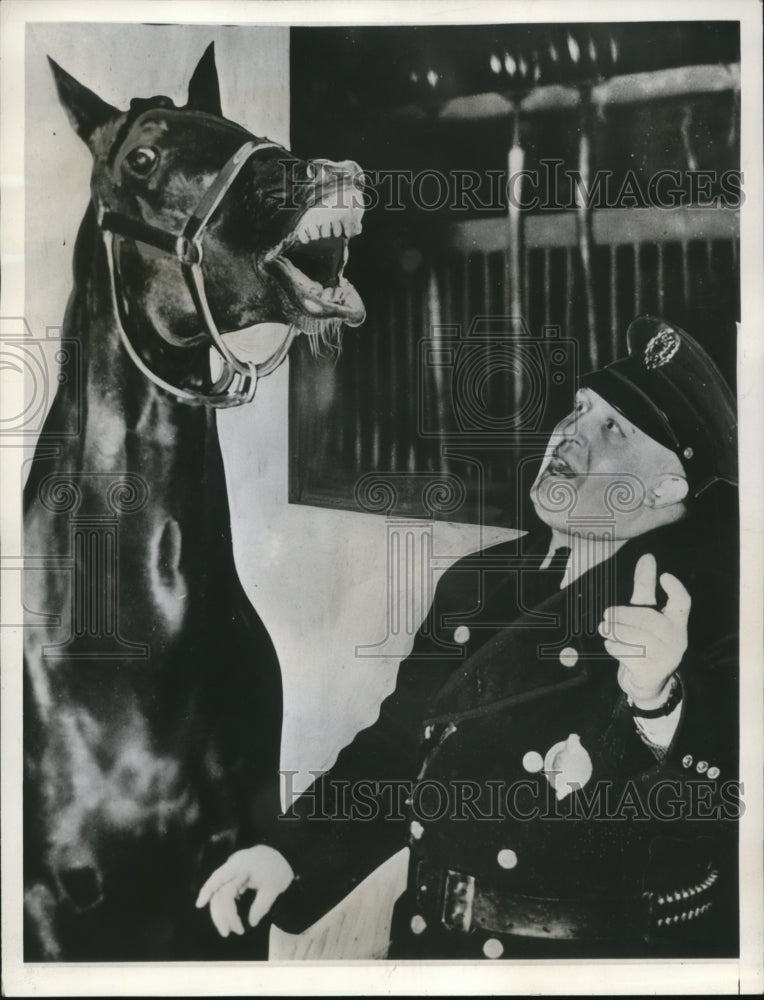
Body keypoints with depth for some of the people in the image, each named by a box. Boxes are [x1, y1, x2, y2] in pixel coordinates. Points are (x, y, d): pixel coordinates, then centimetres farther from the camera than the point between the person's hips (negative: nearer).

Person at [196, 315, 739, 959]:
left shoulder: (714, 598, -11)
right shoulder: (476, 583, 3)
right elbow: (397, 748, 7)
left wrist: (661, 701, -35)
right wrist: (288, 852, -2)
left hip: (606, 952, -4)